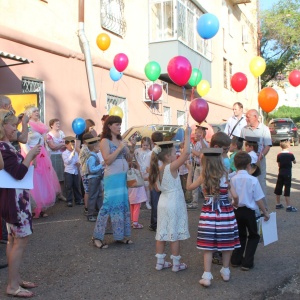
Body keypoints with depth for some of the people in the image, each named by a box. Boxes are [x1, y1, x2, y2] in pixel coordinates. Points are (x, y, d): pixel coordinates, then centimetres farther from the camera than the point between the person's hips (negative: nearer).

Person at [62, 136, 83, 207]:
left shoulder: (76, 153, 9)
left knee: (76, 186, 12)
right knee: (69, 187, -1)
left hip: (75, 172, 5)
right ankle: (69, 201, 5)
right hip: (68, 172, -5)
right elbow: (67, 162, -17)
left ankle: (78, 200, 21)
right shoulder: (64, 153, -6)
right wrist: (72, 154, -19)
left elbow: (78, 161, 15)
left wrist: (78, 163, -9)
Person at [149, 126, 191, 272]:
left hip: (163, 202, 7)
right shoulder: (172, 167, -18)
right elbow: (186, 152, -28)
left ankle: (160, 262, 20)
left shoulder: (158, 169, 4)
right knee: (175, 234, 2)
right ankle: (176, 264, 12)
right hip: (174, 204, -7)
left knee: (162, 233, 12)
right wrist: (187, 135, -21)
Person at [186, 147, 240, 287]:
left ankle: (207, 276, 2)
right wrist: (235, 204, 17)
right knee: (226, 242, 15)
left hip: (209, 213, -1)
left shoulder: (203, 176, -4)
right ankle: (225, 272, 28)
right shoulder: (225, 175, -2)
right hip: (225, 212, 1)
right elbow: (235, 196, -5)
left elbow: (189, 187, 9)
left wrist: (190, 171, 18)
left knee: (208, 245, 3)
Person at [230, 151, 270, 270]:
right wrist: (265, 213, 2)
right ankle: (247, 263, 8)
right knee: (254, 236, 15)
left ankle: (236, 260, 24)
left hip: (236, 211, 3)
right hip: (249, 211, -3)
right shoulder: (253, 180, -14)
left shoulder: (232, 179, -8)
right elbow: (258, 199, -10)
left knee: (240, 235, 22)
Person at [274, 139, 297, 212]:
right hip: (288, 174, -4)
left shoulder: (279, 155, -1)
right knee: (287, 189, -3)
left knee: (278, 188, 12)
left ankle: (278, 204, 24)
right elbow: (294, 162, 6)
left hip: (280, 173, 4)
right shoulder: (290, 154, -11)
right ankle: (288, 207, -3)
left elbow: (279, 165, 5)